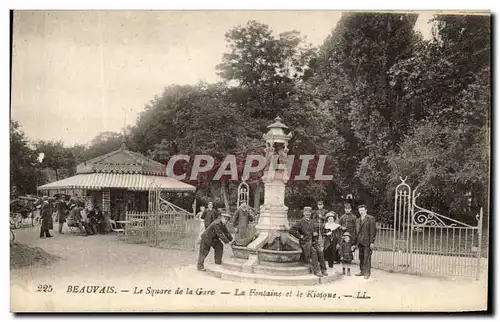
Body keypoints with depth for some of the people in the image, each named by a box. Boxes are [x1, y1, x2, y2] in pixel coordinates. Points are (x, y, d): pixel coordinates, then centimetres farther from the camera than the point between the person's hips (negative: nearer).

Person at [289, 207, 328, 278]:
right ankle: (316, 271, -25)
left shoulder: (313, 222, 17)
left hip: (313, 242, 5)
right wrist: (300, 236, -12)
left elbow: (317, 230, 30)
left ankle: (323, 270, -15)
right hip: (305, 243, -5)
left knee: (320, 251, -21)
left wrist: (316, 233, 7)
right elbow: (291, 230, -10)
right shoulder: (300, 222, -1)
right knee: (313, 251, -28)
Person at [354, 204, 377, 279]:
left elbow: (373, 231, -8)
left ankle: (367, 273, 1)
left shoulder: (371, 218, -2)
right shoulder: (358, 220, 18)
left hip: (367, 242, -6)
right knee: (361, 257, 8)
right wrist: (355, 243, 16)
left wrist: (372, 242, -13)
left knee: (367, 257, -5)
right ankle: (362, 271, 17)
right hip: (360, 242, 6)